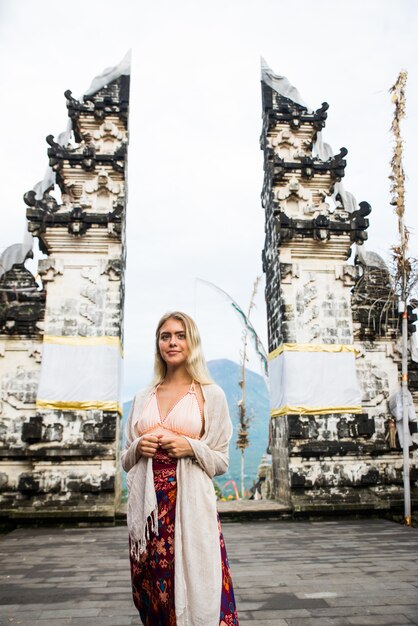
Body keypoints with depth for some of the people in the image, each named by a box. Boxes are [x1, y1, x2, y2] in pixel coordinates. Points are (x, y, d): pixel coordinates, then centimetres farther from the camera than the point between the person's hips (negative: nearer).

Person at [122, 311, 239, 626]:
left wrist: (191, 447, -13)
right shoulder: (142, 399, 11)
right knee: (152, 597, 10)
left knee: (195, 590, -2)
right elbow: (126, 461, 17)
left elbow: (221, 462, 4)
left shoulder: (211, 395, 1)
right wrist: (138, 448, -4)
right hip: (148, 506, 3)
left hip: (191, 504, -3)